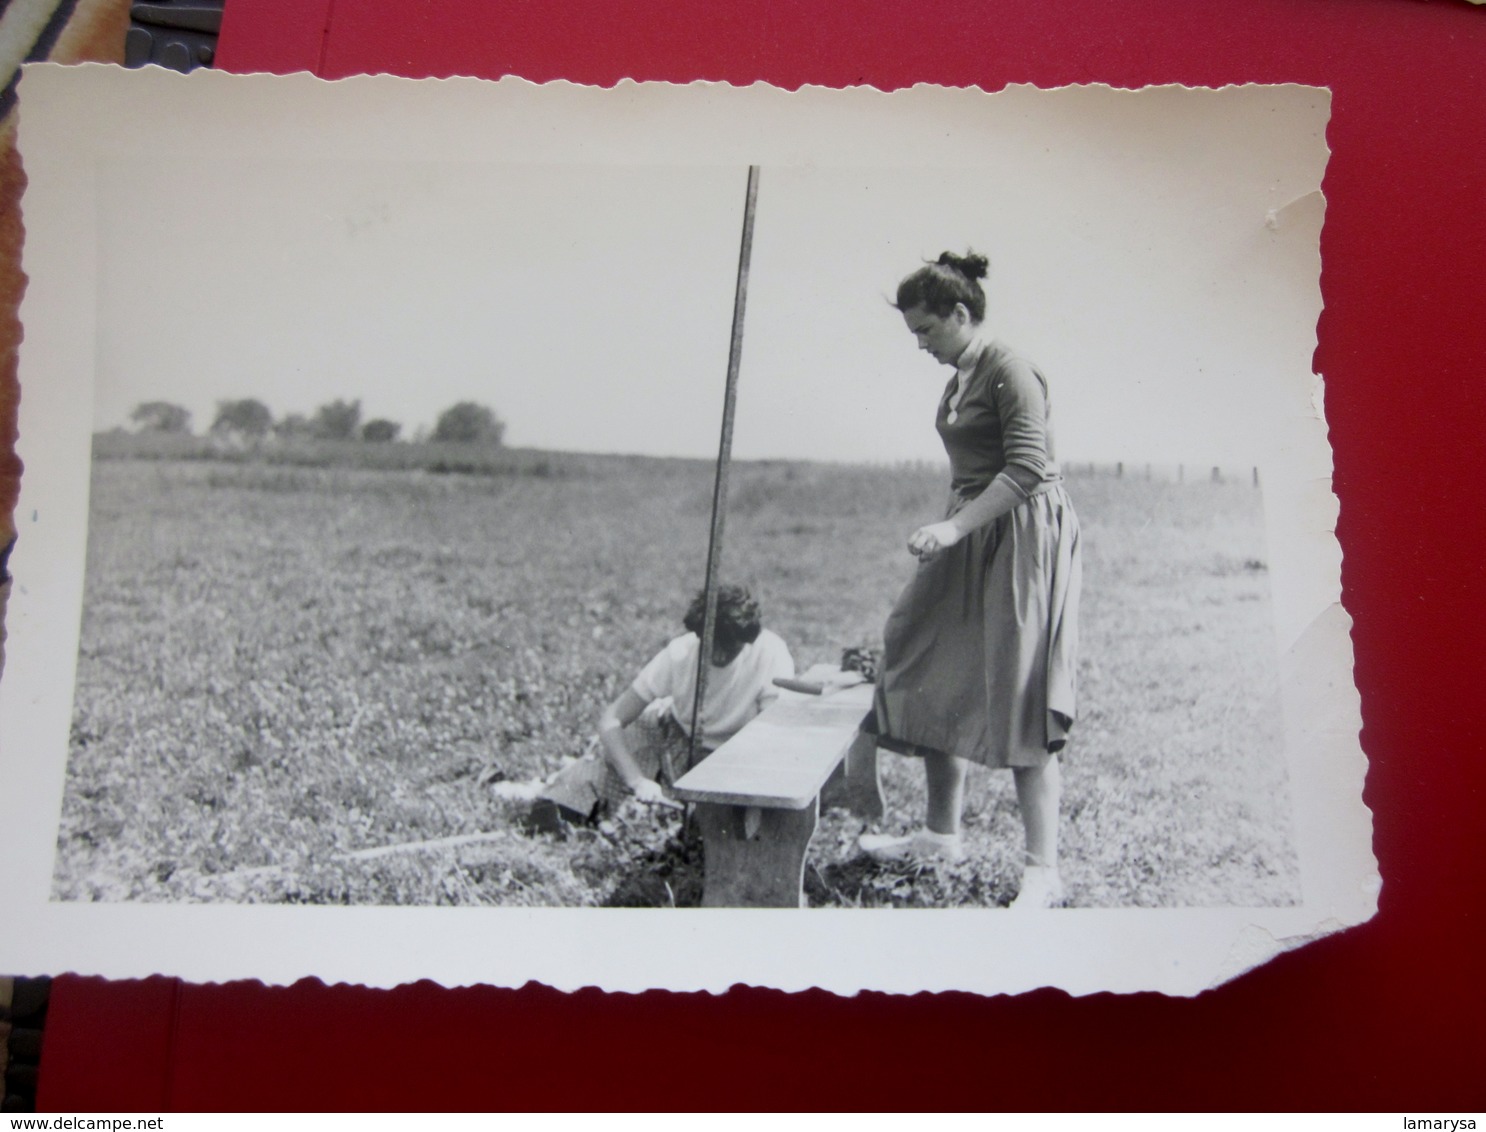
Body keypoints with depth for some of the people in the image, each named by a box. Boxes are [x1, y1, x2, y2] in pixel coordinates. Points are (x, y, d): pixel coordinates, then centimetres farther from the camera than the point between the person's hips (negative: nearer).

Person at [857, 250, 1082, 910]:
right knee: (934, 681, 12)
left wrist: (954, 527, -26)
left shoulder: (1011, 373, -13)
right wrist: (949, 528, 20)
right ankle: (941, 836, 25)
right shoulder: (959, 380, 15)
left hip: (1022, 540, -10)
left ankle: (1043, 872, -3)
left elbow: (1026, 469, -22)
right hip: (971, 541, 10)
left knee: (1018, 699, -10)